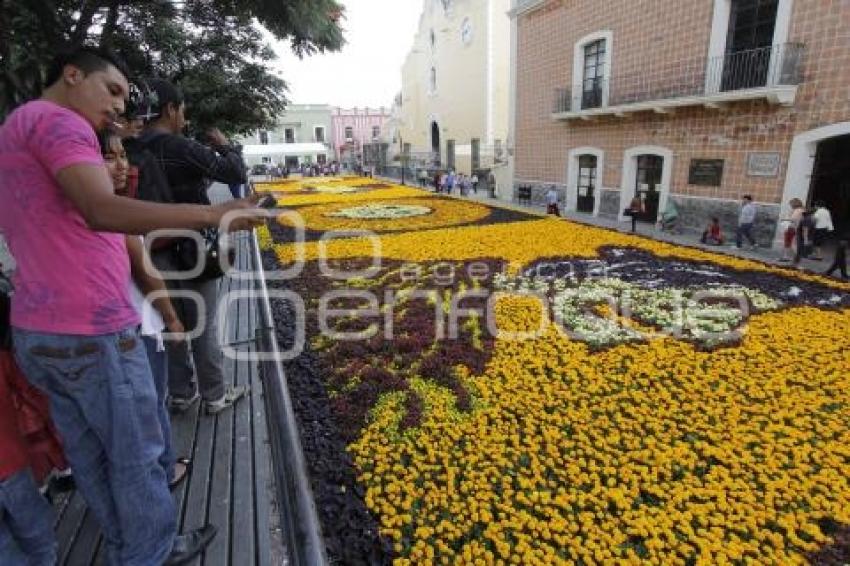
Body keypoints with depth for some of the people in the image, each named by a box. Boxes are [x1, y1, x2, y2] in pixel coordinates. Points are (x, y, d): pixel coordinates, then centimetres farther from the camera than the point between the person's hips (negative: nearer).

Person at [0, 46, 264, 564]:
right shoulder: (56, 121, -11)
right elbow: (102, 211, -29)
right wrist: (212, 215, -36)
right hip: (90, 332, -10)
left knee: (91, 458, 19)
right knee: (136, 457, 7)